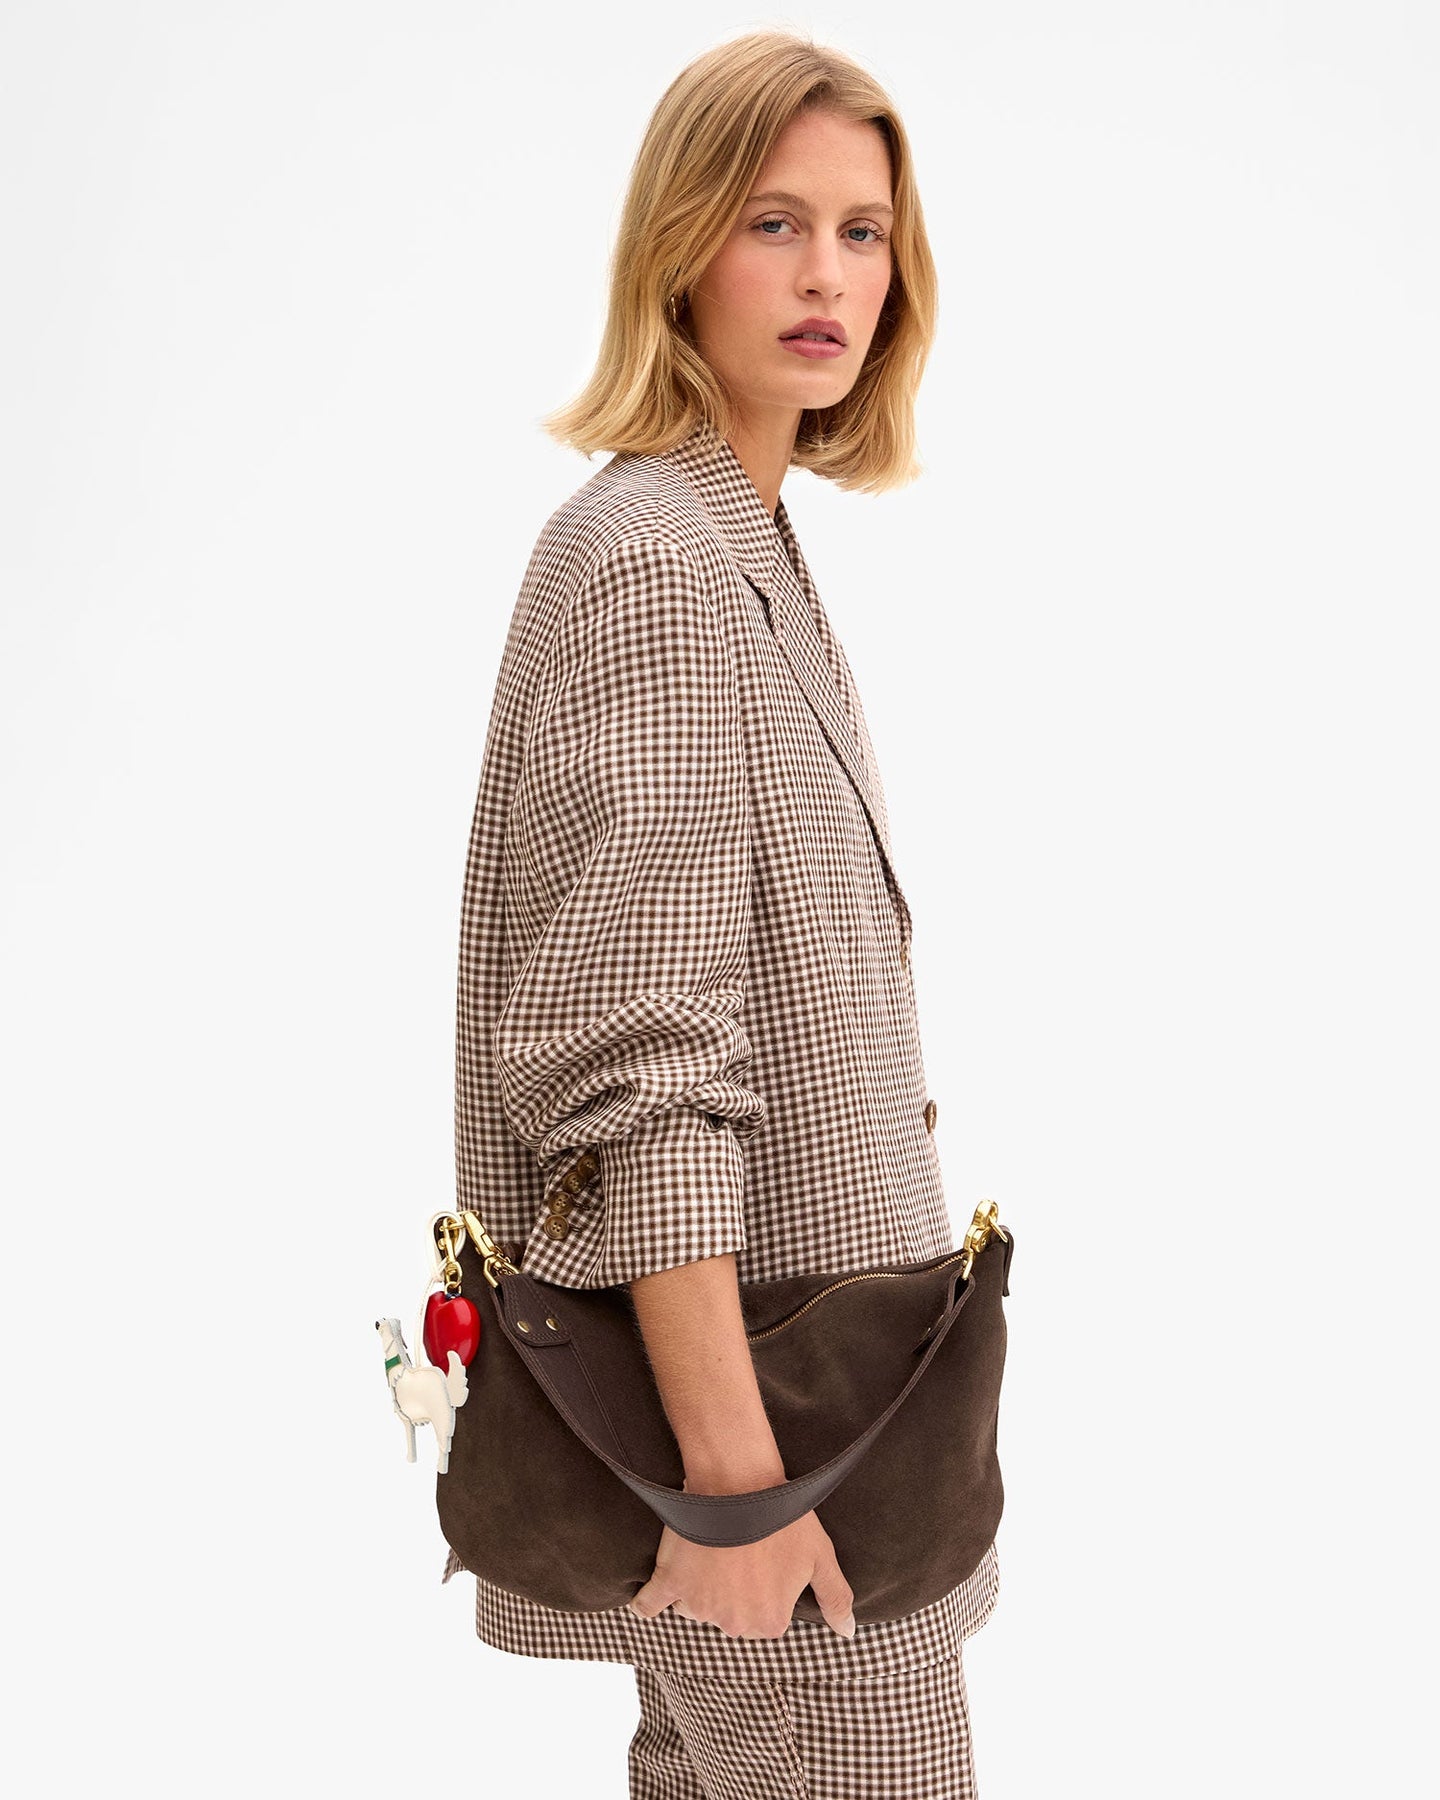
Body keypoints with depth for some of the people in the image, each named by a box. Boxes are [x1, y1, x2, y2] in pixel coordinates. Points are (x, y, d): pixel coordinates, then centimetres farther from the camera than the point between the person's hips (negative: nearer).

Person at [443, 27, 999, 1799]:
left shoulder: (740, 538, 12)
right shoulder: (657, 559, -18)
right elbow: (642, 1067, -24)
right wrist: (734, 1466, -24)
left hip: (784, 1308, 9)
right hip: (752, 1364, -9)